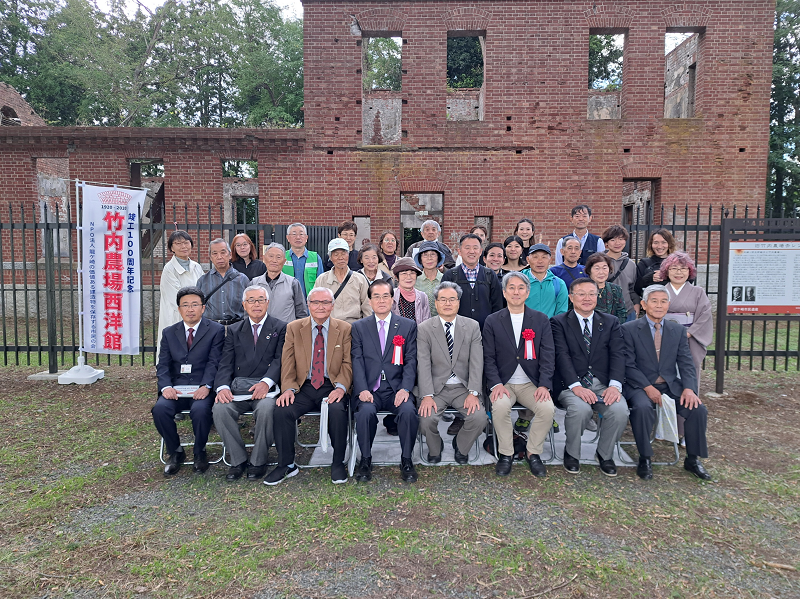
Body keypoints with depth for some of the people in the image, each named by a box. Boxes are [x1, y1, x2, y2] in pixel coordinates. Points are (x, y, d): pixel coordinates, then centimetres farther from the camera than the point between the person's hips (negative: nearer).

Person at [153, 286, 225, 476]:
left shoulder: (216, 330, 3)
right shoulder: (169, 332, 15)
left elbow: (214, 362, -6)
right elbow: (163, 364, 8)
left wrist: (206, 386, -22)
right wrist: (166, 386, -12)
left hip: (202, 388, -3)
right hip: (176, 388, 4)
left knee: (200, 410, -32)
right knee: (160, 409, -25)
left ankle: (199, 452, -3)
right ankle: (175, 452, 0)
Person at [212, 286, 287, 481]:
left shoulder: (280, 328, 9)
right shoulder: (235, 331, 19)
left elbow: (280, 360, -5)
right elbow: (226, 364, 9)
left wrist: (266, 382, -23)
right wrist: (223, 387, -12)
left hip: (266, 386, -3)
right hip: (238, 386, 3)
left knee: (266, 409, -33)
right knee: (220, 408, -25)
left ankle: (258, 461, -11)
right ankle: (238, 460, -7)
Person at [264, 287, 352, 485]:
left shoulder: (344, 329, 5)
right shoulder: (293, 328, 9)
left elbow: (348, 363, 0)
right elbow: (288, 363, 4)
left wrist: (341, 387, -17)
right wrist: (288, 388, -13)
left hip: (331, 387, -1)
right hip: (303, 387, 2)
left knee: (337, 410, -32)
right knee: (282, 410, -25)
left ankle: (338, 464, -8)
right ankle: (286, 465, -3)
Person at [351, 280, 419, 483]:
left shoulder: (408, 326, 10)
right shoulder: (359, 327, 12)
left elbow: (411, 360, 3)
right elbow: (357, 361, 2)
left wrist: (405, 388, -13)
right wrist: (362, 390, -14)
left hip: (396, 389, 0)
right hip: (369, 389, 0)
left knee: (409, 411, -29)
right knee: (365, 411, -30)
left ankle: (406, 460, -8)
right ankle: (365, 460, -8)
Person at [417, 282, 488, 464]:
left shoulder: (472, 326, 4)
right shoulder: (424, 329, 0)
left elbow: (476, 362, -3)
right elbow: (423, 365, -8)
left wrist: (473, 393, -14)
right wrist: (427, 396, -19)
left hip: (463, 387, 1)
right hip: (436, 387, -1)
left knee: (479, 417, -22)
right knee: (426, 418, -24)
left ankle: (461, 447, 12)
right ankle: (434, 450, 12)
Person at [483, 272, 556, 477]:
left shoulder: (541, 320, 8)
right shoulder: (492, 321, 5)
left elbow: (547, 356, 1)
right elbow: (489, 358, 0)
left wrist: (544, 385, -13)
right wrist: (496, 384, -16)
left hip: (531, 383, 1)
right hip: (503, 383, -1)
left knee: (548, 408, -26)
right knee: (500, 406, -31)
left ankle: (533, 452, -1)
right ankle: (505, 454, -8)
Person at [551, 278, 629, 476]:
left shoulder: (611, 322, 14)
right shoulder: (559, 322, 5)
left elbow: (617, 355, 2)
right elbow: (562, 356, -7)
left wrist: (615, 385, -15)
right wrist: (576, 386, -21)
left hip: (603, 384, 3)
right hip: (571, 384, -2)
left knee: (620, 410, -26)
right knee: (580, 409, -33)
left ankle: (605, 454, 4)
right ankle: (571, 453, -2)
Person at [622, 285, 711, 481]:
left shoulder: (678, 330, 10)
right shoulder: (629, 329, -3)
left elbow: (686, 364, 4)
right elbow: (628, 365, -8)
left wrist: (689, 388, -14)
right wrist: (648, 388, -19)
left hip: (671, 385, 4)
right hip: (640, 386, -4)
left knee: (698, 409, -19)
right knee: (642, 408, -34)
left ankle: (693, 459, 3)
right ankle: (645, 459, -13)